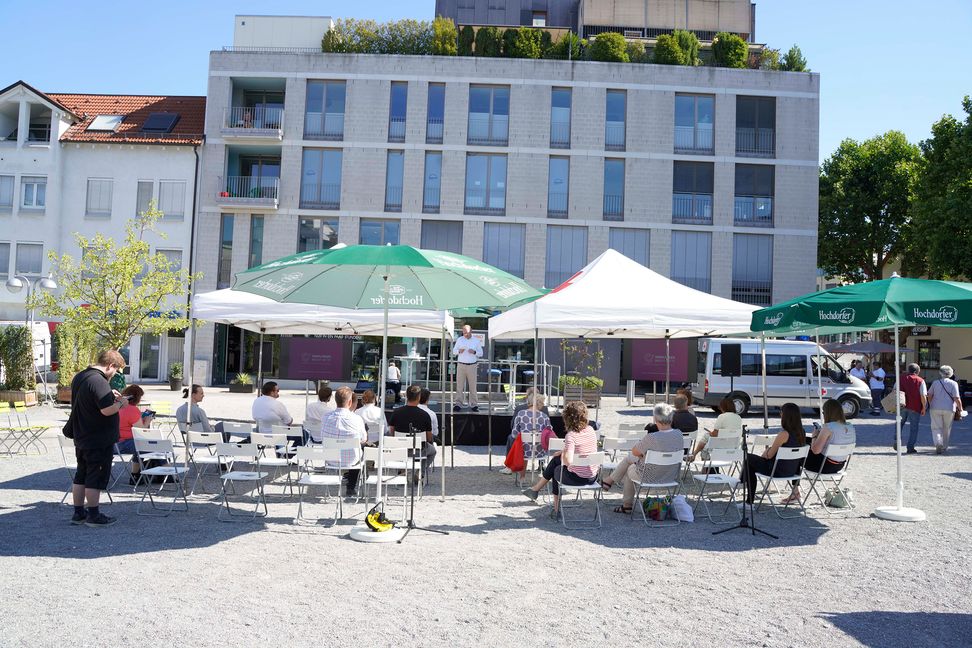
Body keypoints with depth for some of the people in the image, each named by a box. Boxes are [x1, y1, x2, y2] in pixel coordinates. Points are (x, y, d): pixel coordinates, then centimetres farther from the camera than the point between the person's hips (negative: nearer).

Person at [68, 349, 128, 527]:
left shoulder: (79, 377, 8)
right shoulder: (99, 381, -23)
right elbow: (107, 410, -28)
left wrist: (110, 395, 11)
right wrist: (120, 403, -10)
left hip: (82, 437, 9)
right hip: (99, 440, -9)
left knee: (81, 476, 16)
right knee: (95, 478, 0)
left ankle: (78, 513, 24)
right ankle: (93, 515, 8)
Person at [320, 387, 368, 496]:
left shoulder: (326, 417, -13)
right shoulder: (356, 419, -21)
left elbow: (322, 439, 2)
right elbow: (364, 440, -4)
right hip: (350, 461, -3)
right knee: (359, 453, 32)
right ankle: (351, 489, 40)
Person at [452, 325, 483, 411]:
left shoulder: (476, 340, 5)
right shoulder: (459, 339, 8)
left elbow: (481, 353, 7)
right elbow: (454, 351, 11)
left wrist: (474, 352, -14)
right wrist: (459, 351, -12)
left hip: (472, 365, -1)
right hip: (461, 365, 1)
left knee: (472, 386, 1)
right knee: (459, 385, -1)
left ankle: (474, 404, 7)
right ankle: (459, 403, 3)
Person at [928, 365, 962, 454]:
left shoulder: (935, 383, 3)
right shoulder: (953, 384, -4)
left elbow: (929, 395, 10)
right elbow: (957, 398, -9)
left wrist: (931, 405, 26)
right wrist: (960, 408, 4)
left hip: (935, 409, 0)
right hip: (949, 409, 0)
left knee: (936, 428, 1)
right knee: (946, 429, 13)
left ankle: (938, 443, -23)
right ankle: (944, 447, 20)